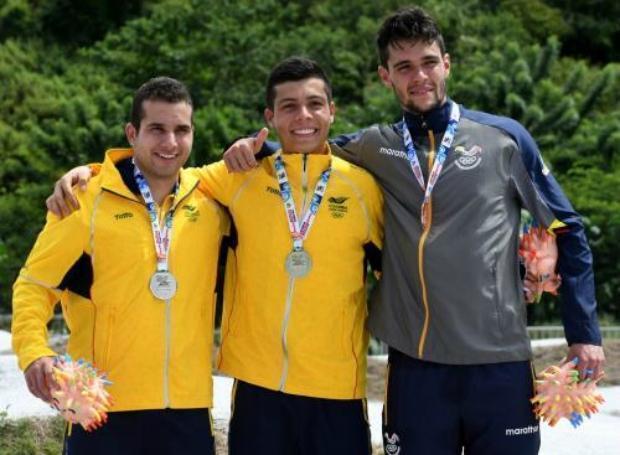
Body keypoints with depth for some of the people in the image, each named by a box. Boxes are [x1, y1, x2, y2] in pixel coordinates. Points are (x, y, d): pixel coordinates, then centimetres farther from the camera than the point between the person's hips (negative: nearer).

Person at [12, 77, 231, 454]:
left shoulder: (211, 200, 6)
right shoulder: (88, 199, -4)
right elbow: (34, 284, 0)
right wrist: (34, 351, -16)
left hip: (189, 407, 3)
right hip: (106, 408, -3)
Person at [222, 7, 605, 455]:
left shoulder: (504, 138, 2)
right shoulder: (374, 148, 7)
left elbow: (566, 232, 6)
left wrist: (585, 333, 1)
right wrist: (255, 147, -7)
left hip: (500, 360, -1)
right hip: (415, 363, 2)